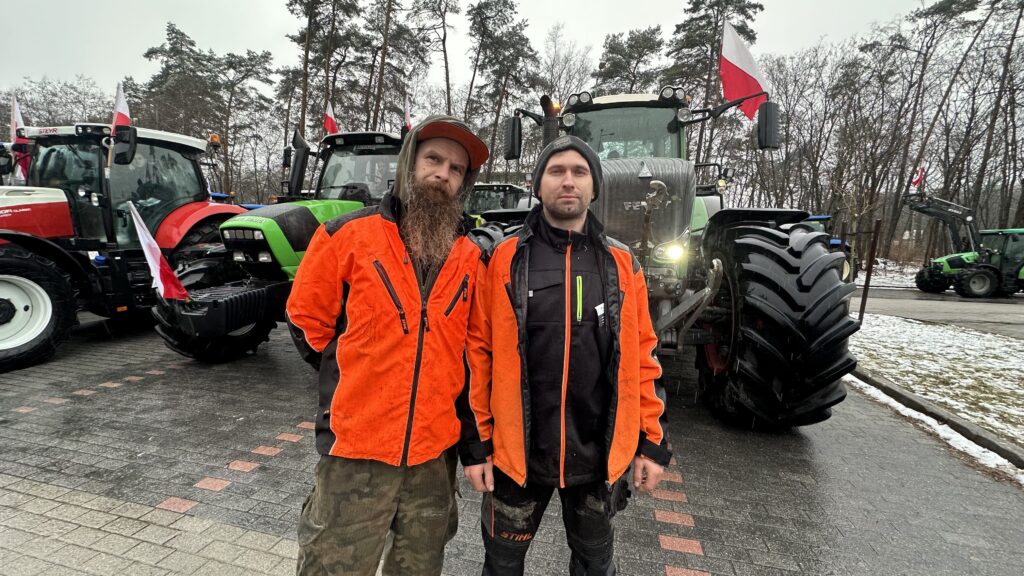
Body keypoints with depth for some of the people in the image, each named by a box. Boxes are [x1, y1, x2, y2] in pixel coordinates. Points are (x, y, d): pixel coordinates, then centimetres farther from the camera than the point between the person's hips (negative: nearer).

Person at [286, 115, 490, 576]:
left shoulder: (472, 256, 1)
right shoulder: (347, 234, -7)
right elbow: (306, 319, 2)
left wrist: (439, 391, 9)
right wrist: (355, 379, 4)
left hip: (436, 451, 3)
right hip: (356, 449, -3)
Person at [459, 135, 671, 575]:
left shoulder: (622, 264, 1)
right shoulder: (504, 258, -5)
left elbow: (643, 356, 4)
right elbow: (478, 352, -5)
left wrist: (652, 440, 3)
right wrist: (475, 441, -5)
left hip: (600, 455, 2)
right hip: (516, 452, -1)